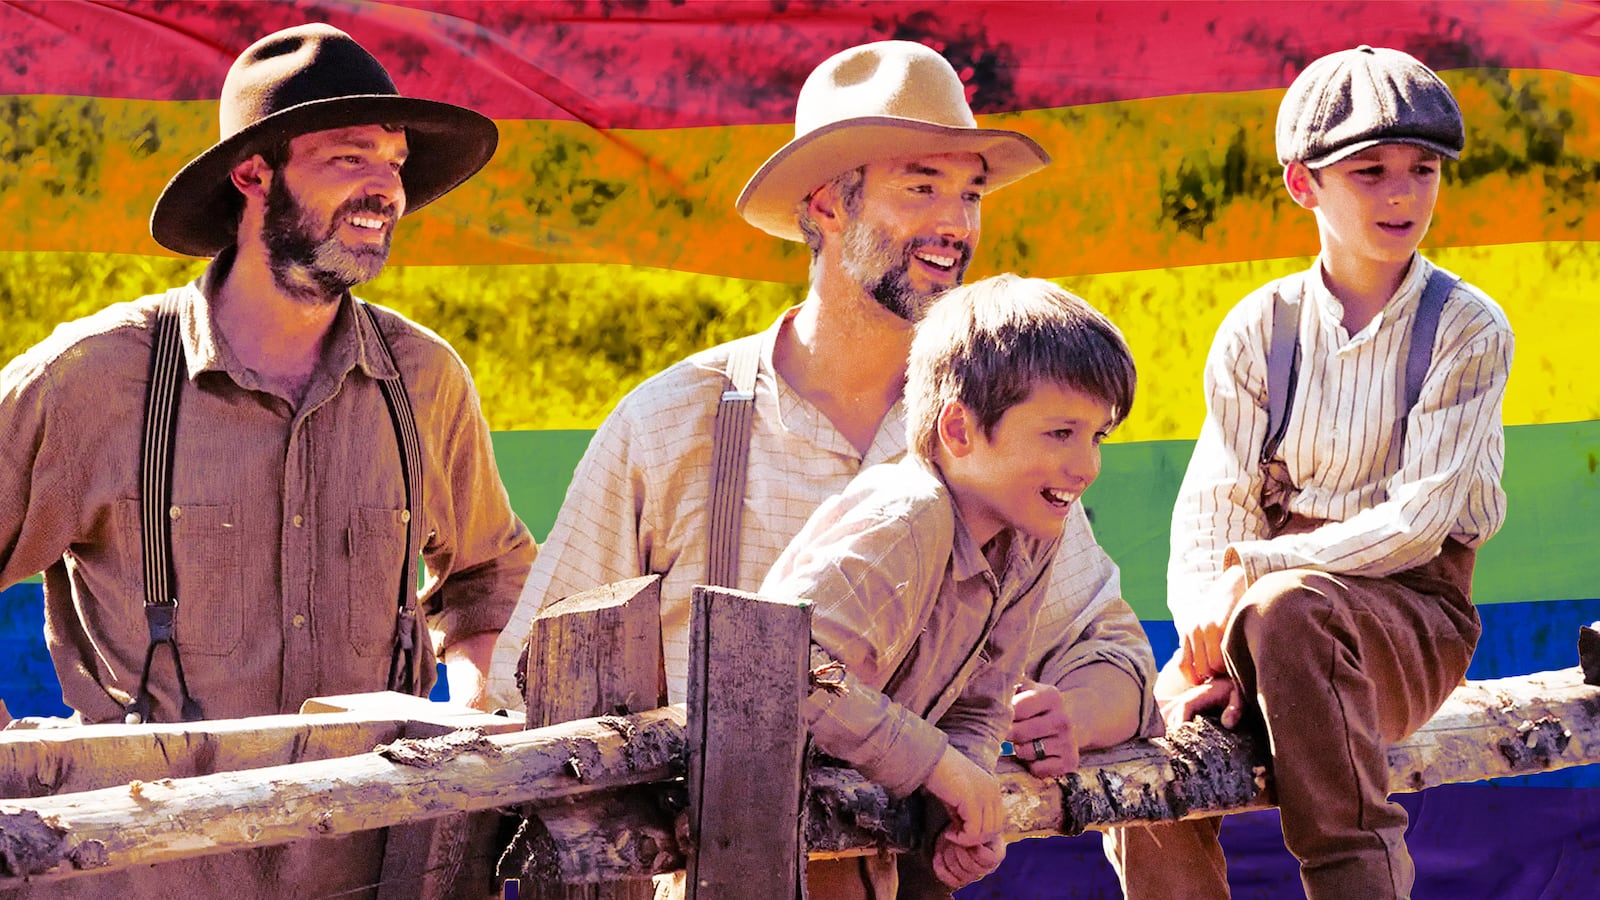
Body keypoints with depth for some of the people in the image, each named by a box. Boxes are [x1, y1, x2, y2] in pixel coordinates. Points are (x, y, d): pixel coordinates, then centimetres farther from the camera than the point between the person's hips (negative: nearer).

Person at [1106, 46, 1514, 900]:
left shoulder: (1467, 329, -2)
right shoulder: (1257, 331, 7)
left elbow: (1422, 518, -12)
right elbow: (1208, 517, 3)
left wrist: (1257, 569, -21)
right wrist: (1206, 640, -17)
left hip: (1413, 614, -3)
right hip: (1260, 614, 3)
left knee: (1286, 609, -37)